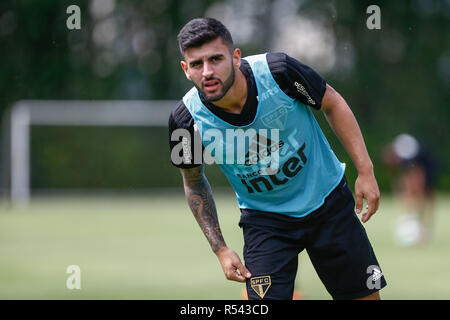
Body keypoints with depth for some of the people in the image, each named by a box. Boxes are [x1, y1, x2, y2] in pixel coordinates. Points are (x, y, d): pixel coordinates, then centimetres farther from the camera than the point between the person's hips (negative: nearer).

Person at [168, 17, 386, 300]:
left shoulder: (277, 70, -25)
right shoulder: (187, 120, -20)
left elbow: (332, 103, -5)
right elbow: (194, 183, 1)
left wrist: (365, 171, -8)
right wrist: (220, 249, -5)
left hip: (329, 201, 1)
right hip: (264, 219, 0)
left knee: (366, 297, 5)